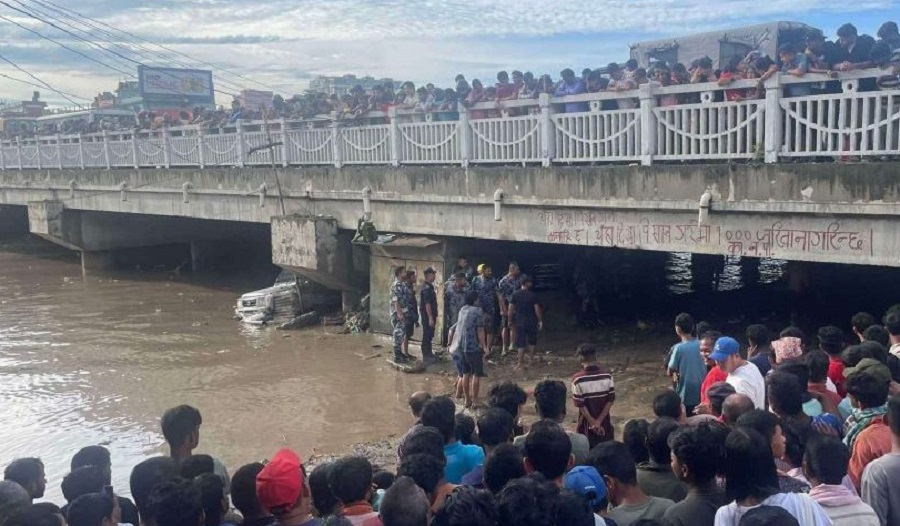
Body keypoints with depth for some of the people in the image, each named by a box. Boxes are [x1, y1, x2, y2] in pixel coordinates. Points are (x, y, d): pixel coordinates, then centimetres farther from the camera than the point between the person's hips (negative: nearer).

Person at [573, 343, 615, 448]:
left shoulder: (577, 379, -16)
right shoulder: (607, 375, -8)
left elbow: (580, 405, -14)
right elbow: (611, 400, -7)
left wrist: (593, 423, -7)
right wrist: (599, 421, -7)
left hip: (587, 425, -2)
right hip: (605, 423, 2)